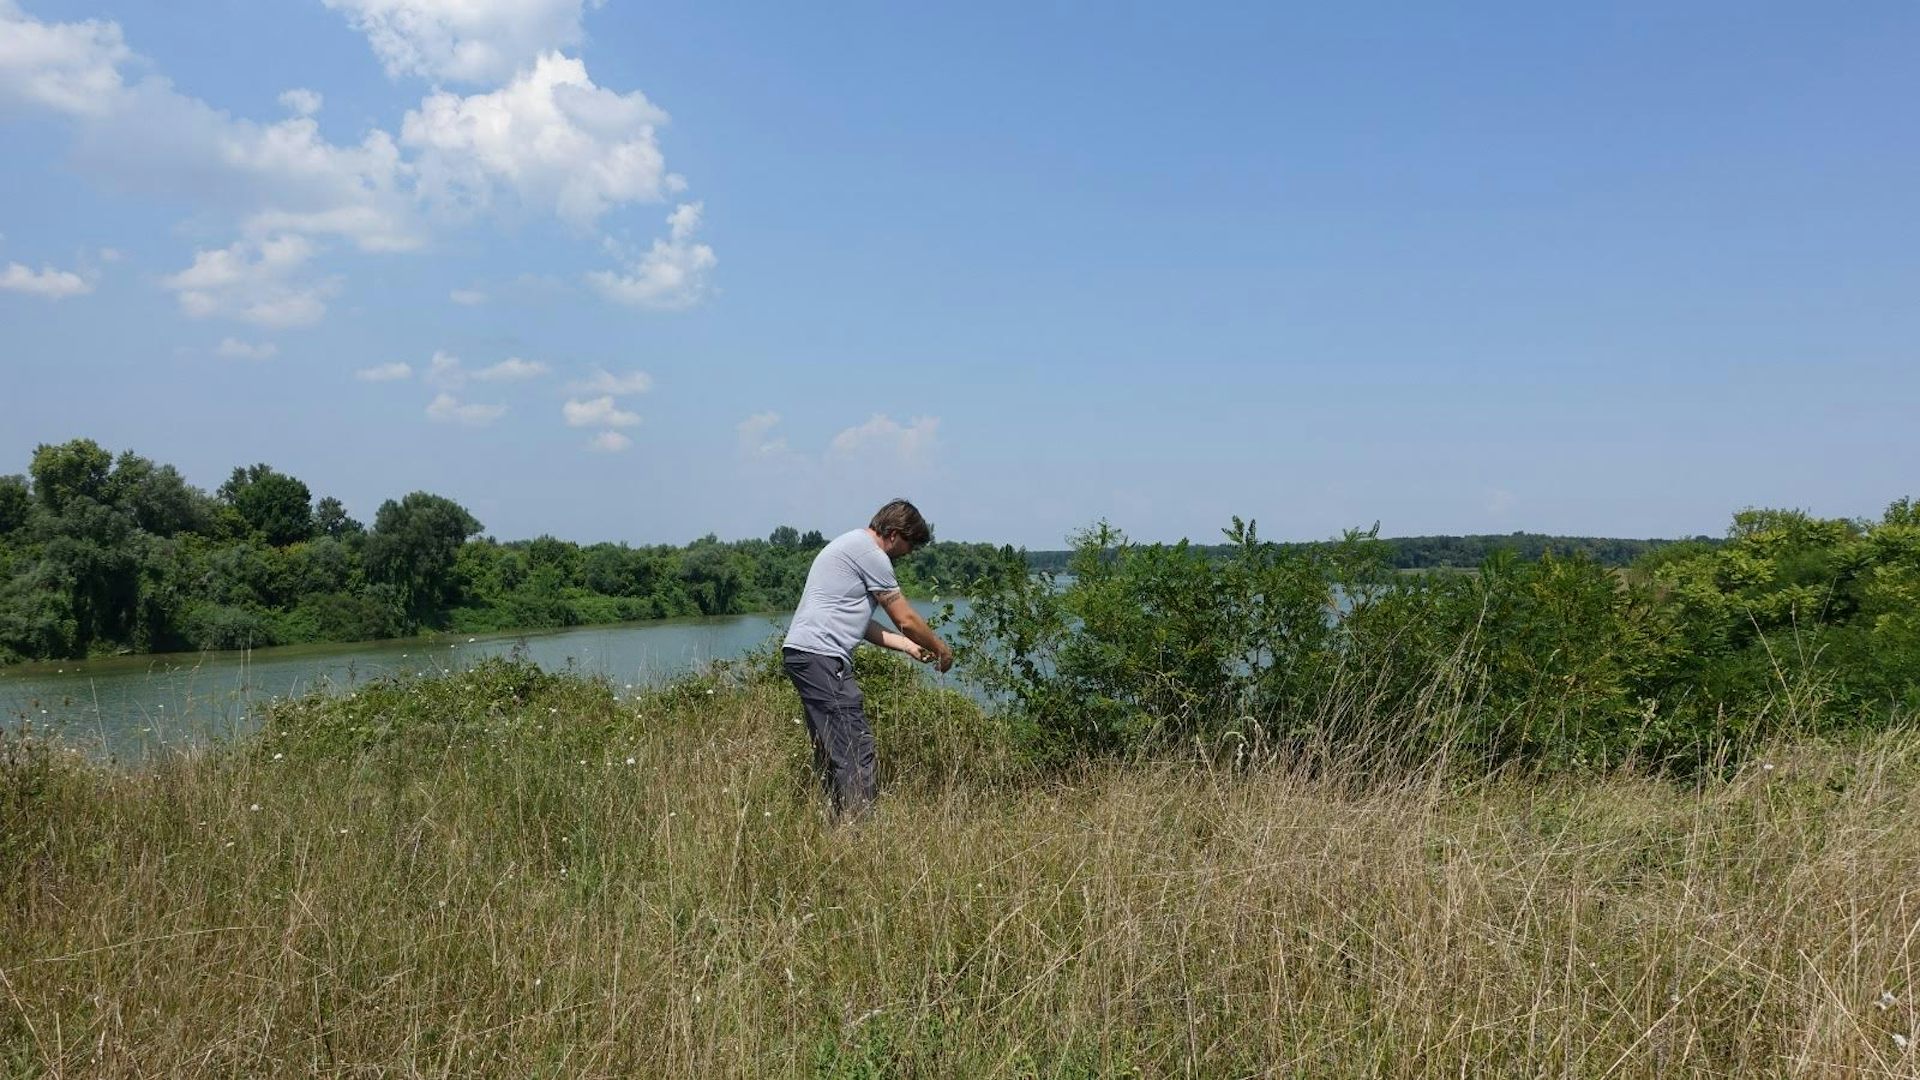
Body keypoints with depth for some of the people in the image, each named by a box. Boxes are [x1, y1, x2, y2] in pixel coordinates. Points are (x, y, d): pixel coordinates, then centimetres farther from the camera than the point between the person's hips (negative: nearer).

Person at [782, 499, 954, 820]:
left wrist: (909, 646, 23)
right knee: (856, 748, -12)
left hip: (801, 652, 11)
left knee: (831, 750, 13)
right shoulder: (870, 552, -7)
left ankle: (841, 822, 18)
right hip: (821, 655, -11)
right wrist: (941, 649, 12)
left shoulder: (851, 545, 24)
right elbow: (906, 618, -3)